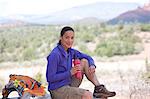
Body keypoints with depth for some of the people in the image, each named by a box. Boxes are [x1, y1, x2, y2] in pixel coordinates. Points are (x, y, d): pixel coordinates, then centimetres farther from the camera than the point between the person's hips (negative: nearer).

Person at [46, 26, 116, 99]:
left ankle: (99, 87, -2)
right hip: (58, 90, -8)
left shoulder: (70, 51, 5)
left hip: (69, 84, 8)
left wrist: (92, 65, -8)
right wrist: (70, 72, -22)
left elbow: (87, 57, 15)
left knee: (84, 61, 3)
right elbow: (50, 78, -21)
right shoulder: (55, 55, -19)